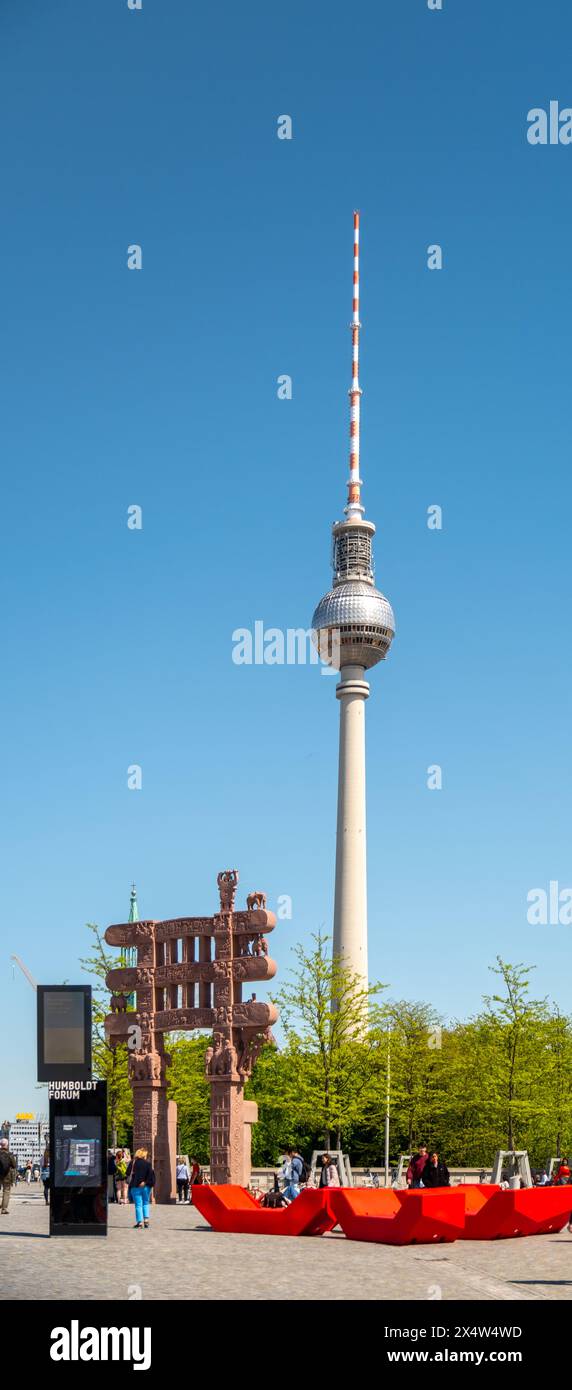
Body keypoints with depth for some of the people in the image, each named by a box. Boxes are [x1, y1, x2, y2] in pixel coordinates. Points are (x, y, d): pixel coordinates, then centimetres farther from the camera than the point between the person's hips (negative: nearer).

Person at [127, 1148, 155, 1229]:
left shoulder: (133, 1163, 0)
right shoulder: (147, 1163, -3)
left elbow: (128, 1173, 4)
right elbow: (151, 1175, -9)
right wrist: (145, 1182, -4)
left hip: (135, 1186, -1)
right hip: (146, 1187, 1)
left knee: (138, 1205, 2)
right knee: (146, 1203, 17)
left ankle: (140, 1222, -4)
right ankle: (146, 1219, 7)